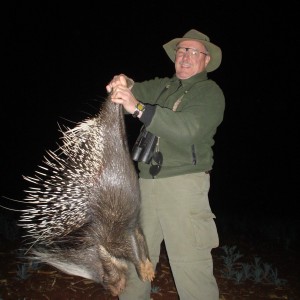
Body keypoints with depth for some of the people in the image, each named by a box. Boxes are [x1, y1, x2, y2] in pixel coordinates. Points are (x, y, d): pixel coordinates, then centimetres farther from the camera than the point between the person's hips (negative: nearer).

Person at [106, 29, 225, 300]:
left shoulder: (210, 92, -1)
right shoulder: (162, 86, 18)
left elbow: (187, 130, -17)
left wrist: (138, 108, -24)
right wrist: (124, 84, -16)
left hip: (184, 183, -5)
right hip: (146, 183, 6)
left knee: (191, 267, -8)